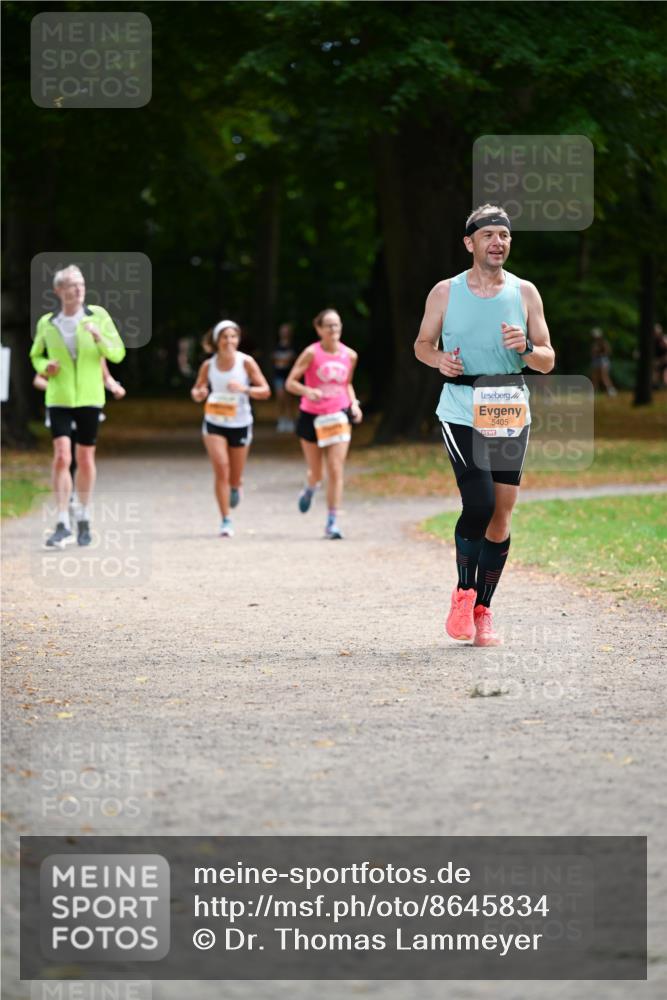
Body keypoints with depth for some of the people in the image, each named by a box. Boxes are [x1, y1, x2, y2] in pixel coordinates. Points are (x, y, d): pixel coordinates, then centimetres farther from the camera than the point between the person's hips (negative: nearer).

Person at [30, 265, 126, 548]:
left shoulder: (98, 316, -1)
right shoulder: (46, 323, 1)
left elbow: (117, 354, -1)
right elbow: (36, 355, 15)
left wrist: (100, 338, -20)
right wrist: (44, 366, -7)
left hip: (89, 398, 1)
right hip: (59, 399, 0)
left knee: (85, 459, 8)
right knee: (62, 457, -13)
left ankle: (84, 520, 26)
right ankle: (63, 525, -12)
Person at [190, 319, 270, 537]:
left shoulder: (246, 362, -10)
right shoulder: (208, 366, -5)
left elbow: (265, 391, -10)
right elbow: (197, 390, 9)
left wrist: (244, 389, -28)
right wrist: (198, 394, -15)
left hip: (240, 424, 0)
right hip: (214, 423, 0)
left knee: (234, 477, 9)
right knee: (221, 468, -16)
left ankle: (235, 487, 50)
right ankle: (226, 521, -9)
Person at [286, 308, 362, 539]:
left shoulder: (349, 355, 1)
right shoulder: (312, 353, -10)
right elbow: (290, 383, -9)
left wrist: (354, 403, 2)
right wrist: (308, 391, -27)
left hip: (338, 416, 2)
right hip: (312, 417, -2)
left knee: (336, 471, -8)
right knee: (316, 474, 8)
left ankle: (332, 523, -3)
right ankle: (309, 490, 46)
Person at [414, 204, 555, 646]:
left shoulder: (525, 293, 5)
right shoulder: (445, 292, 2)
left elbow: (548, 361, 6)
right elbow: (422, 343, 14)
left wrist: (526, 348, -16)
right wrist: (439, 358, -8)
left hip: (511, 414, 3)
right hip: (461, 411, -3)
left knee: (502, 514, 3)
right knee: (479, 503, -18)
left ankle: (483, 608, 14)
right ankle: (464, 591, 3)